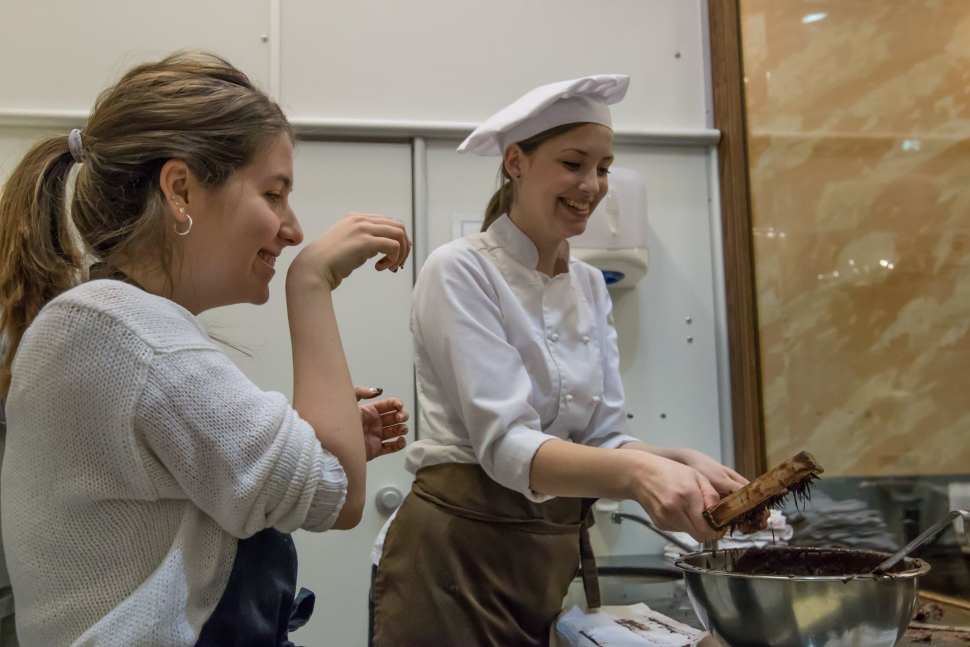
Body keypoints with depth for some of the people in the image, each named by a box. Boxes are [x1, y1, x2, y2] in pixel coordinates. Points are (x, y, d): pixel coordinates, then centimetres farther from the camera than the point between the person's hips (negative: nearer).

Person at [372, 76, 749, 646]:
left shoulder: (591, 288, 7)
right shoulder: (460, 273, -13)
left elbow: (604, 438, 3)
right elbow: (504, 443, -23)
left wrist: (684, 464, -17)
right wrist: (636, 471, -37)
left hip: (560, 556, 7)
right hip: (459, 554, -6)